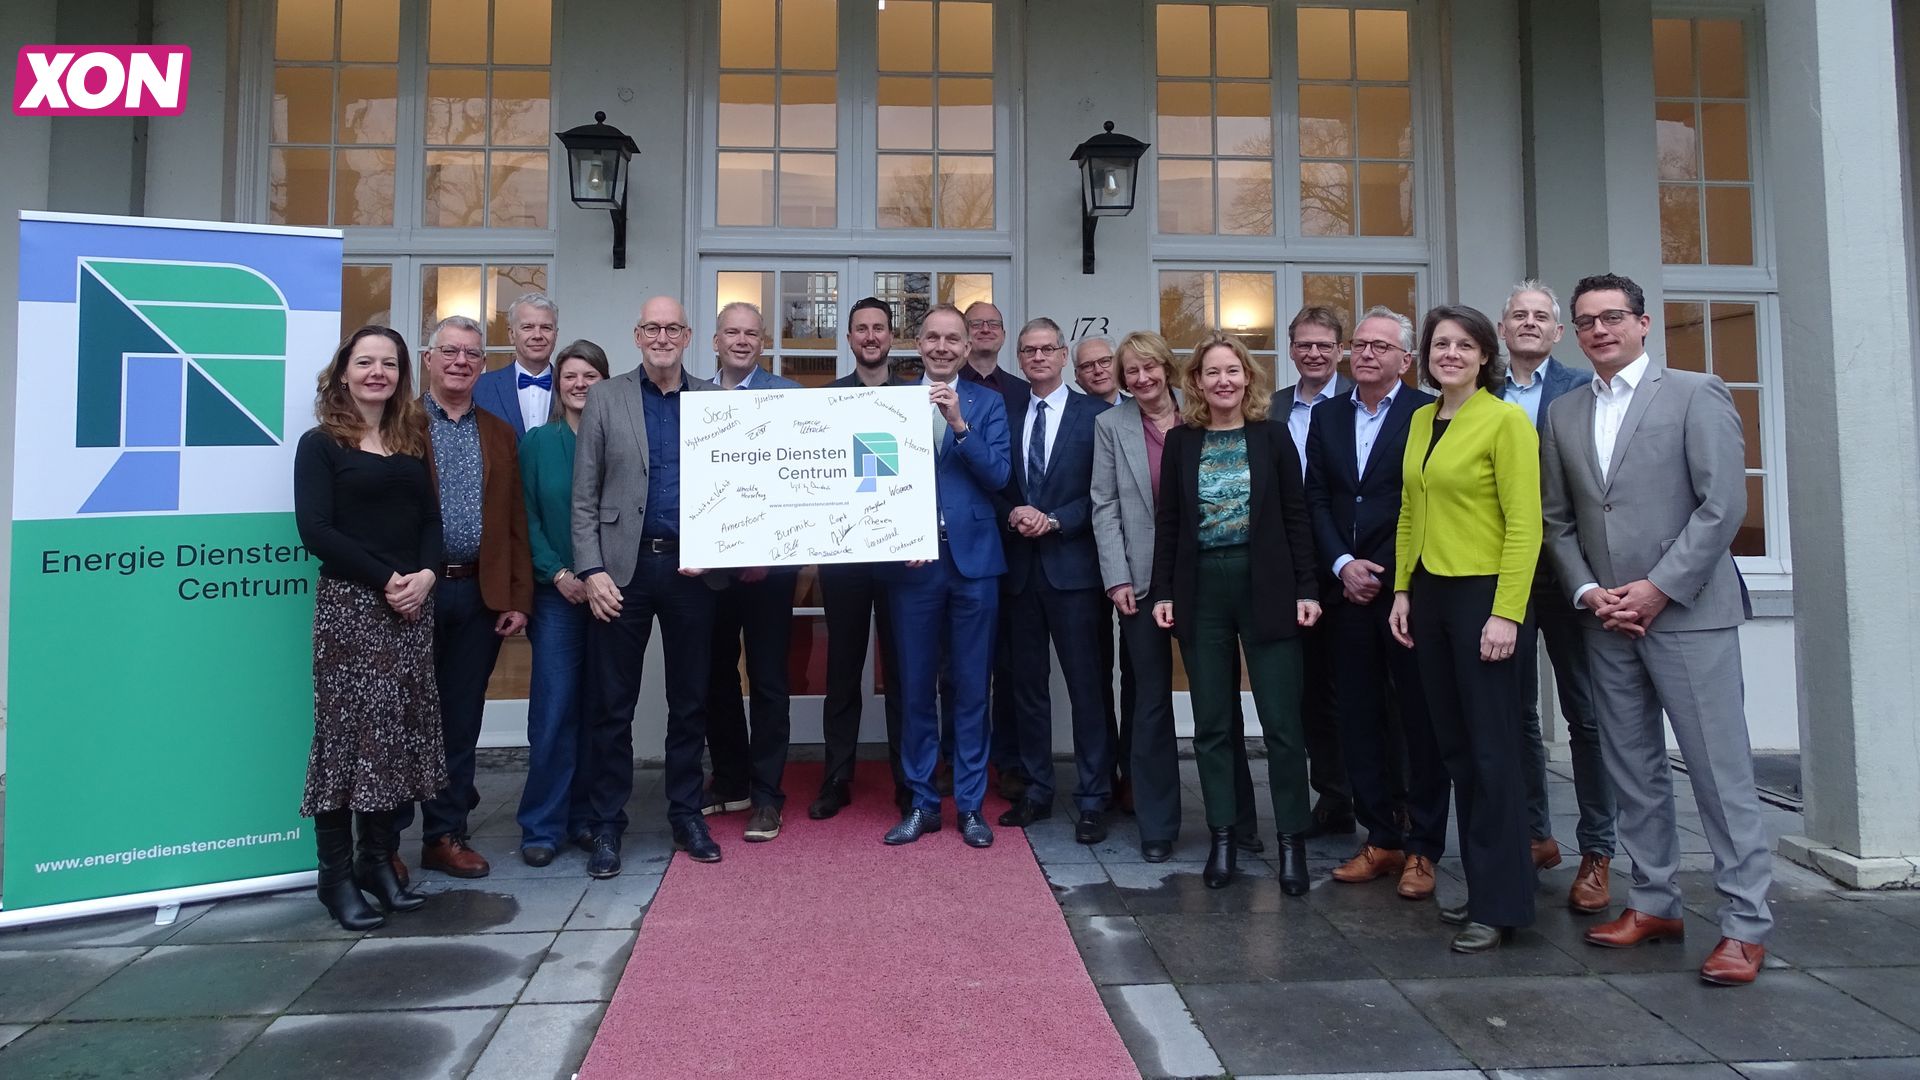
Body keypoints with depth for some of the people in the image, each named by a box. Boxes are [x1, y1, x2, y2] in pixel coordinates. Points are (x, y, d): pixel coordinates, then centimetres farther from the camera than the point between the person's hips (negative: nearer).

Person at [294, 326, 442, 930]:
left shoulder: (412, 443, 14)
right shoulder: (320, 445, 0)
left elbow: (431, 521, 10)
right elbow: (315, 530, -10)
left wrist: (425, 575, -8)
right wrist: (385, 580, -14)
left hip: (412, 606, 5)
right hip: (348, 605, -5)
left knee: (400, 733, 7)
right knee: (347, 733, -2)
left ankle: (378, 860, 20)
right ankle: (336, 875, 9)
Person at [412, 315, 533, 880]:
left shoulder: (500, 435, 13)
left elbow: (516, 522, 10)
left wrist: (519, 597, 4)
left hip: (480, 595, 3)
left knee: (461, 719, 9)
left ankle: (446, 834, 20)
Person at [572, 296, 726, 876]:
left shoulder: (715, 400, 7)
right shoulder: (605, 398, 5)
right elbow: (584, 496, 2)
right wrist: (592, 571, -7)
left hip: (692, 567, 1)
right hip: (623, 567, -1)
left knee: (690, 701, 10)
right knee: (612, 704, 5)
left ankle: (687, 815, 23)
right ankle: (606, 824, 17)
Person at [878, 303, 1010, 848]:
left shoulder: (987, 403, 5)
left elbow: (997, 476, -7)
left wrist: (959, 424, -17)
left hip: (972, 558, 0)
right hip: (911, 560, 1)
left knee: (971, 687, 6)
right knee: (915, 686, 7)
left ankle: (970, 804, 18)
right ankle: (922, 802, 20)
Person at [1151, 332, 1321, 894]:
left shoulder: (1272, 435, 3)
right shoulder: (1181, 440, 6)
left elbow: (1296, 515, 2)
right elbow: (1168, 520, 7)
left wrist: (1306, 589, -5)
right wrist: (1163, 591, 0)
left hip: (1266, 586, -1)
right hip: (1201, 589, 2)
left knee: (1282, 721, 0)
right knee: (1211, 724, 6)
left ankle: (1292, 841, 12)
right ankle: (1222, 837, 17)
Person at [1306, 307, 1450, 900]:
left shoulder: (1428, 413, -2)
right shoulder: (1327, 416, 12)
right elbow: (1316, 499, 8)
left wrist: (1388, 572, -10)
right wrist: (1343, 564, -4)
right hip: (1347, 586, 5)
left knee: (1421, 718, 3)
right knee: (1359, 717, 9)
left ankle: (1422, 849, 13)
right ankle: (1380, 838, 20)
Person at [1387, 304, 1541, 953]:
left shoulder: (1505, 420, -8)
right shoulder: (1421, 420, 12)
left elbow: (1524, 525, -13)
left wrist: (1506, 612, -18)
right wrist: (1402, 590, 11)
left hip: (1482, 594, -6)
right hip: (1429, 594, 7)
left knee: (1492, 748, -2)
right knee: (1454, 745, 10)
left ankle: (1500, 904, 9)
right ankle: (1480, 884, 21)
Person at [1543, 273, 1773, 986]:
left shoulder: (1695, 394, -1)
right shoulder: (1563, 414, 13)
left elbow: (1723, 505, -9)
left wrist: (1659, 588, -13)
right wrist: (1588, 592, -2)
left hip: (1688, 612, -5)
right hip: (1606, 622, 5)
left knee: (1720, 768, -2)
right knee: (1633, 770, 10)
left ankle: (1745, 922, 7)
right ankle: (1654, 901, 21)